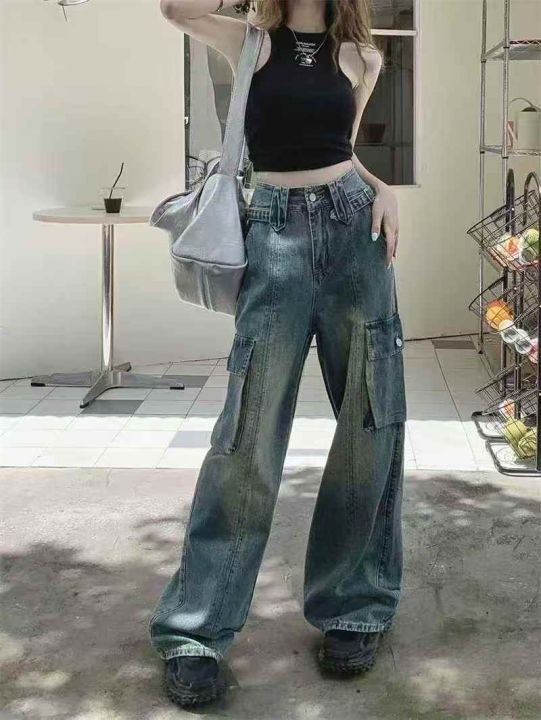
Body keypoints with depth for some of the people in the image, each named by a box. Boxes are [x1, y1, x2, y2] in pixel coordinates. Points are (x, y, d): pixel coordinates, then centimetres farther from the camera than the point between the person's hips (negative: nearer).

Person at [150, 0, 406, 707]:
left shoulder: (361, 57, 14)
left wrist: (384, 189, 3)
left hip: (355, 227, 3)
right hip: (277, 232, -3)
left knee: (370, 423, 1)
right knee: (251, 433, -8)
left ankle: (354, 607, 14)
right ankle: (194, 628, -2)